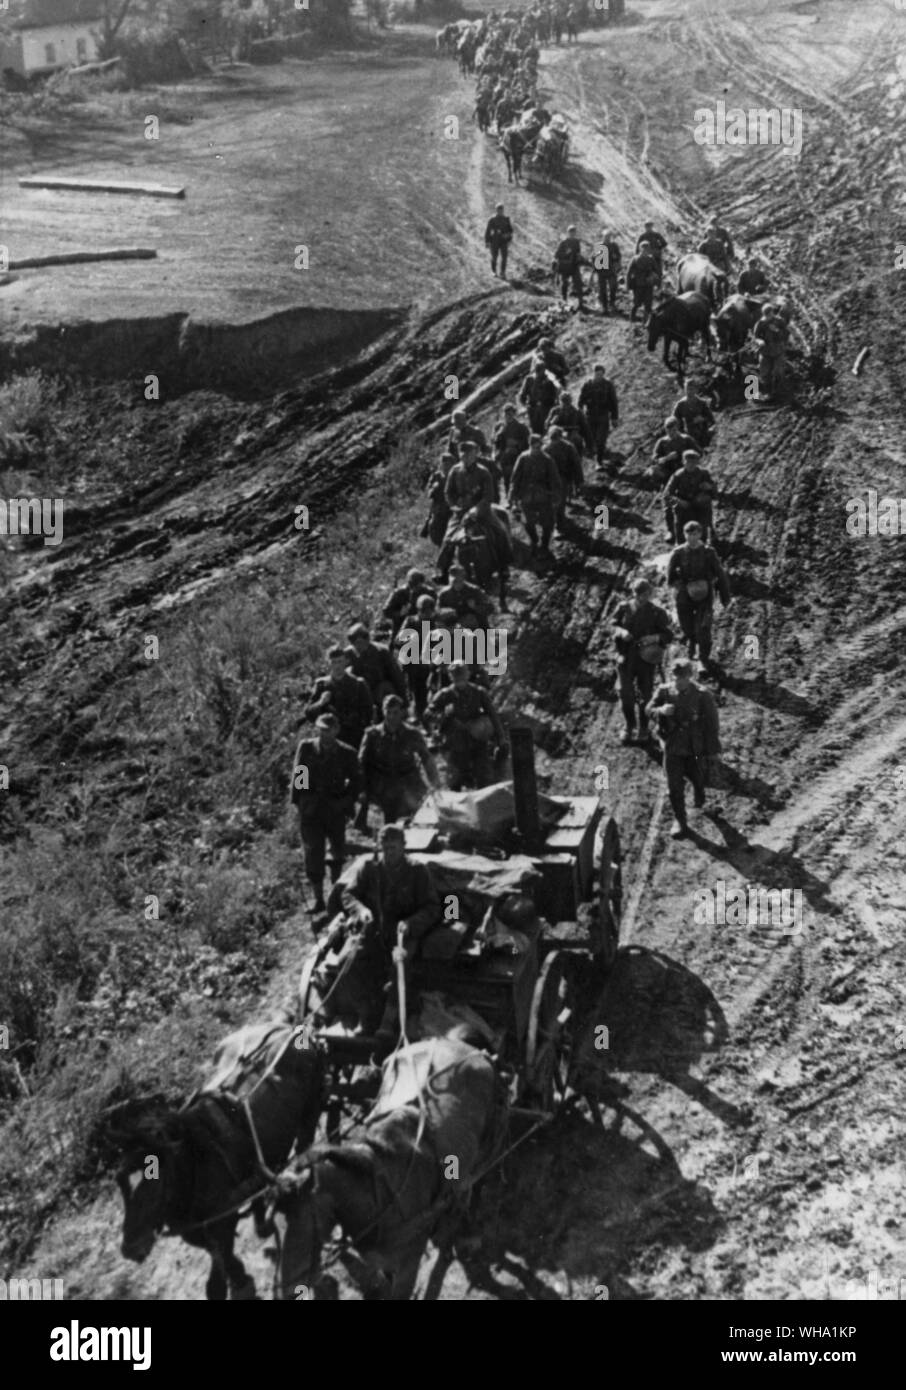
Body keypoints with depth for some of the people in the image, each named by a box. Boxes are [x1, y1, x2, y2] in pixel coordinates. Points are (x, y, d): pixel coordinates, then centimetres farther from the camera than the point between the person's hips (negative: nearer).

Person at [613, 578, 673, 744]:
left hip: (646, 659, -1)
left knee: (645, 696, 10)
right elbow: (613, 626, 5)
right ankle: (629, 727, 26)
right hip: (625, 658, 1)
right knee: (625, 694, 0)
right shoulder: (623, 608, -4)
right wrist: (621, 632, -18)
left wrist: (655, 638, -27)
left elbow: (668, 636, -7)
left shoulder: (657, 612, -9)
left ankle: (644, 729, 33)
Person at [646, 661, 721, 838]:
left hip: (695, 748, -1)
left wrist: (712, 748, -3)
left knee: (697, 777, 22)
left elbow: (712, 722, -10)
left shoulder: (702, 696, -20)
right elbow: (649, 711, -2)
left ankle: (699, 797, 58)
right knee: (674, 786, 2)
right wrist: (661, 711, -27)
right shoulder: (664, 692, -14)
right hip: (672, 747, 1)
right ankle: (679, 822, 20)